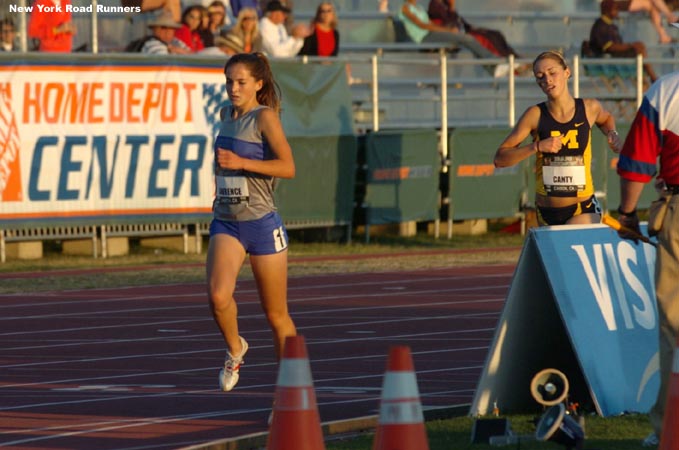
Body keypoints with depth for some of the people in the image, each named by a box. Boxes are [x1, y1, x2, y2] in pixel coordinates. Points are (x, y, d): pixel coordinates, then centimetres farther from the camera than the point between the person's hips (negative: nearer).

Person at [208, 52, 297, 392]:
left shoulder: (265, 117, -9)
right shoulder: (227, 115, 10)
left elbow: (288, 167, -20)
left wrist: (240, 163, -26)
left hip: (262, 224, -4)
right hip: (226, 223, 4)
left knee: (276, 315, 6)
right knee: (218, 295, -22)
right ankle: (235, 349, 6)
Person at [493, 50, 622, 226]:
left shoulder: (589, 108, -2)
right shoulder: (536, 115, -7)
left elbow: (606, 119, 25)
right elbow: (500, 159, -9)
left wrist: (612, 134, 4)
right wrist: (536, 147, -21)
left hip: (583, 209, -2)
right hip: (547, 212, 2)